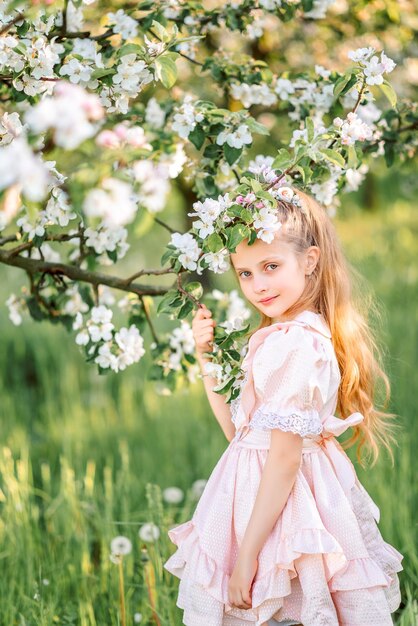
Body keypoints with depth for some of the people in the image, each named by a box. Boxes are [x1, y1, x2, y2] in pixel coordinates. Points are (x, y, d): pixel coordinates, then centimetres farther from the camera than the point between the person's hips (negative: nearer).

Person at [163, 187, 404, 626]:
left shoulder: (294, 346, -22)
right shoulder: (279, 334, 7)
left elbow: (285, 459, -22)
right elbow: (236, 428, 10)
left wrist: (247, 553, -19)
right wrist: (207, 358, 2)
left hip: (281, 503, -9)